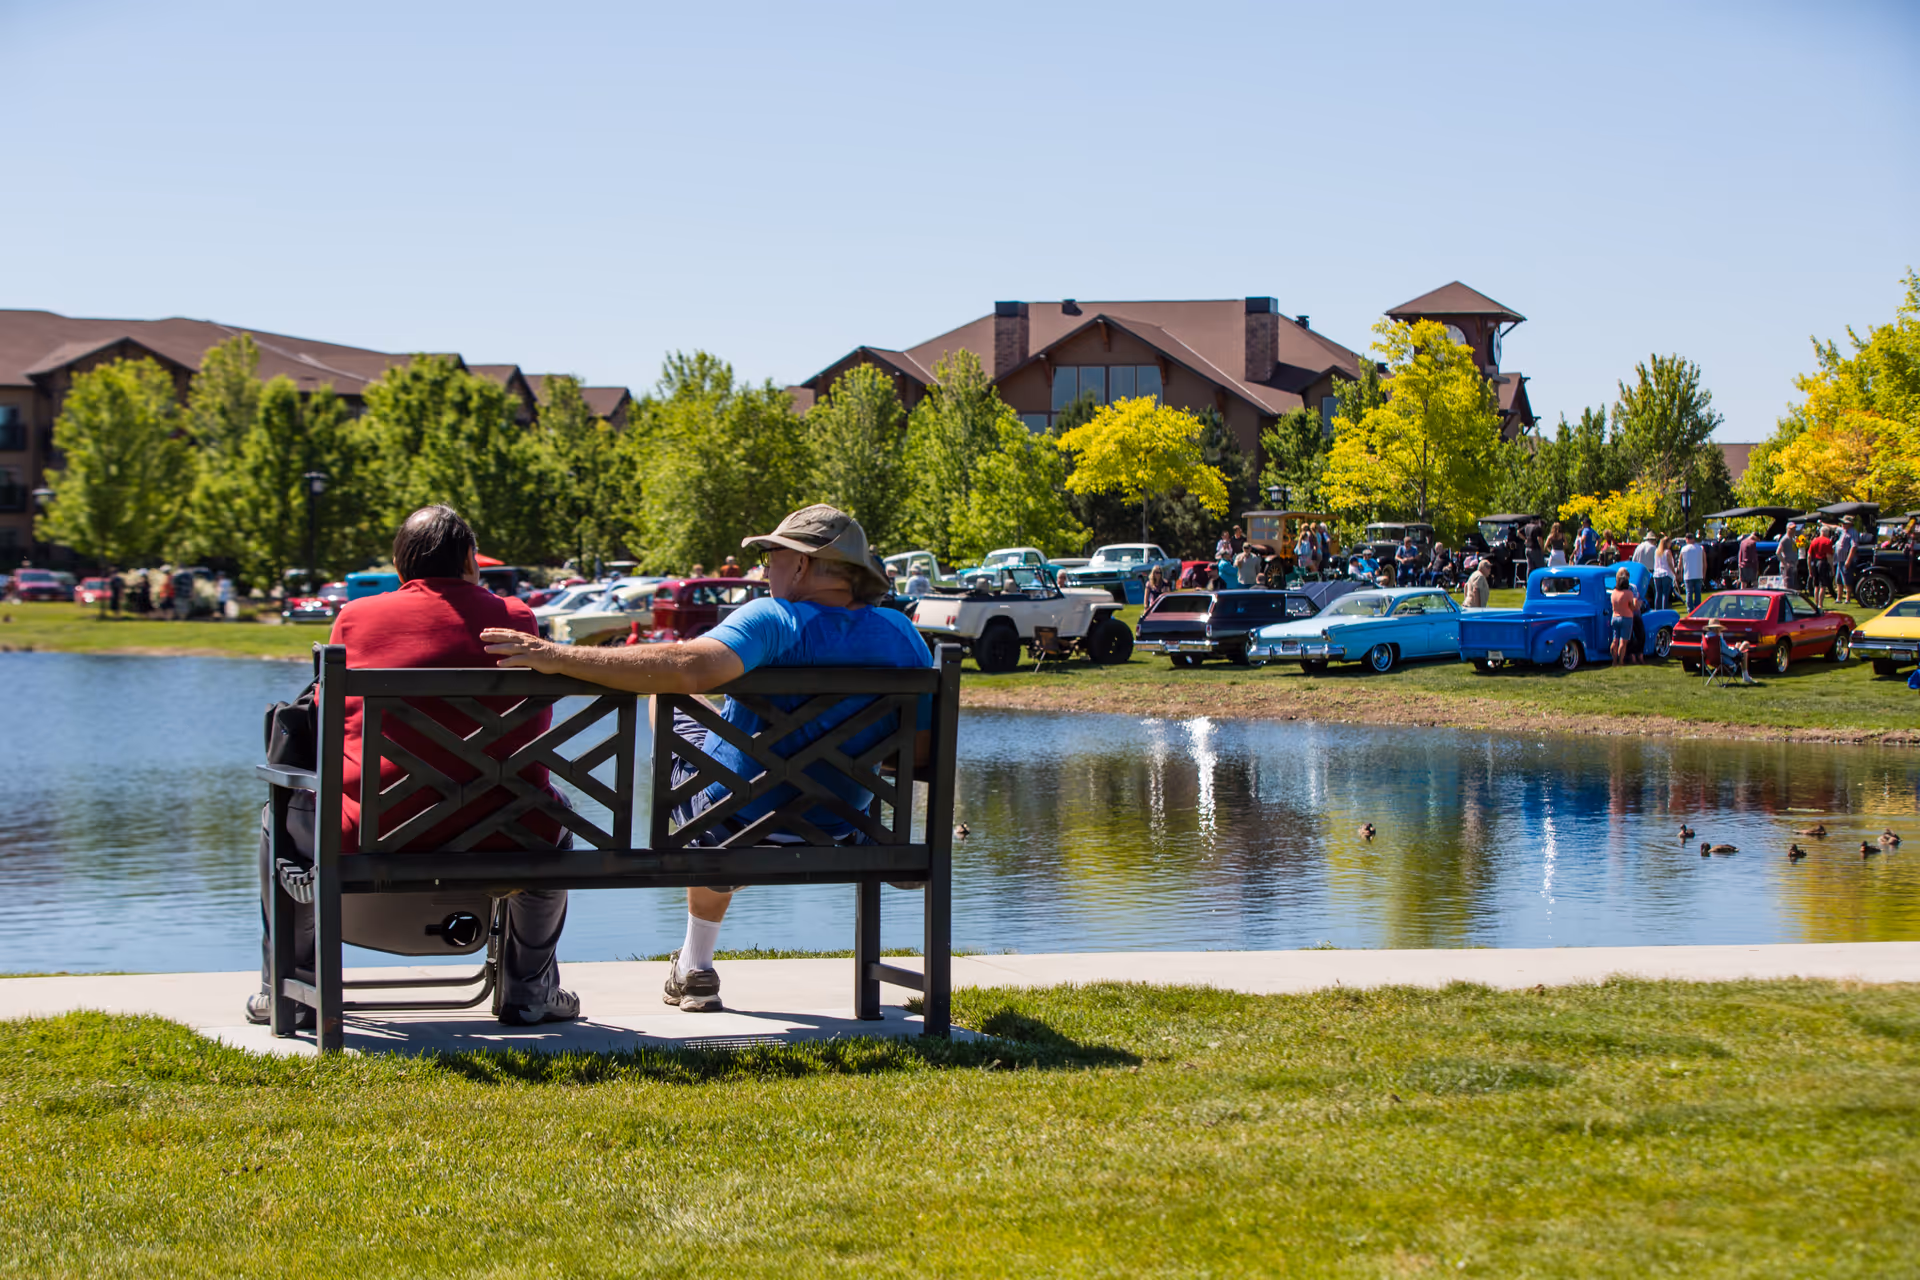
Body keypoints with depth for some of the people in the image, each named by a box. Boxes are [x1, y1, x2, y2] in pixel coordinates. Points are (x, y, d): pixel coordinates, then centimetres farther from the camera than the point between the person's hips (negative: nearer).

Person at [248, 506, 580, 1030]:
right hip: (492, 839, 1)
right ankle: (527, 991, 42)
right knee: (553, 816, 37)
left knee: (283, 812, 32)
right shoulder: (512, 618, 6)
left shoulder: (356, 617, 4)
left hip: (367, 834, -1)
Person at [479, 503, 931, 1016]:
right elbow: (920, 748, -4)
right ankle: (694, 970, 48)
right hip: (834, 835, 5)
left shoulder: (775, 621, -24)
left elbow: (689, 668, -42)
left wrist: (561, 657, -41)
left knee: (671, 712, 28)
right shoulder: (899, 633, -7)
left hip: (737, 816, -5)